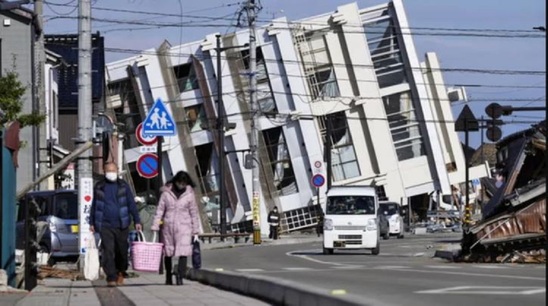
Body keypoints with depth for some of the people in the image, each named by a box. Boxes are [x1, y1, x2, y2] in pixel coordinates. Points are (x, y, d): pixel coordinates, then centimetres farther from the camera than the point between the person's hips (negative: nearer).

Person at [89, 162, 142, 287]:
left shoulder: (123, 186, 6)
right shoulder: (99, 187, 8)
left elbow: (131, 204, 5)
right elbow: (94, 205, 15)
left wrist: (137, 221, -1)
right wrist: (92, 223, 14)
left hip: (121, 225, 0)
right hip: (105, 225, 0)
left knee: (122, 251, 7)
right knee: (108, 252, -10)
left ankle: (120, 273, 29)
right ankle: (111, 278, -12)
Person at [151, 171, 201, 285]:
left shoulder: (189, 194, 3)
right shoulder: (166, 193, 2)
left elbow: (194, 213, 7)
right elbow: (160, 210, 3)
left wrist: (195, 231, 5)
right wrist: (155, 226, -5)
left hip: (184, 226, -1)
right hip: (168, 226, 1)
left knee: (183, 252, -15)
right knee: (167, 253, 9)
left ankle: (180, 276, -20)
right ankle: (168, 277, 23)